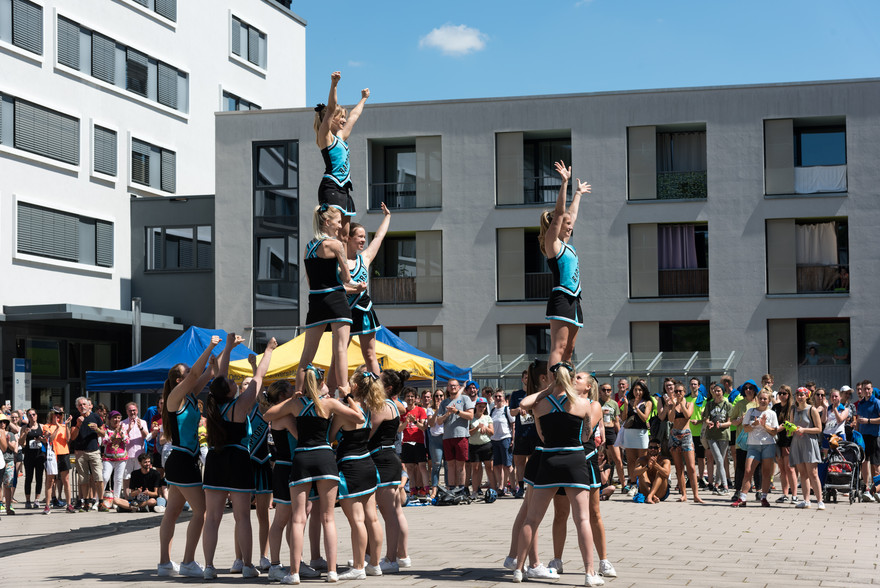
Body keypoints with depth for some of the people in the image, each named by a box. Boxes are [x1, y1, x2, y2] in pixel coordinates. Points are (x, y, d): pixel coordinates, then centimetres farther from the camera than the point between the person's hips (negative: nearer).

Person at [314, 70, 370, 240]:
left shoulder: (340, 137, 20)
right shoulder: (325, 135, -2)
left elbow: (354, 116, 35)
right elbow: (331, 109, -14)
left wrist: (364, 99, 50)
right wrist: (334, 84, -26)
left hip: (344, 188, 9)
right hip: (331, 186, -9)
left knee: (344, 235, 5)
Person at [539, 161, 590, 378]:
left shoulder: (564, 244, 19)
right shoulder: (552, 242, -4)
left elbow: (572, 214, 33)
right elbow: (560, 213, -13)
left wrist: (578, 193, 45)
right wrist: (565, 182, -16)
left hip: (573, 301, 9)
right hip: (560, 298, -9)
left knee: (568, 351, 6)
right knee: (558, 348, -17)